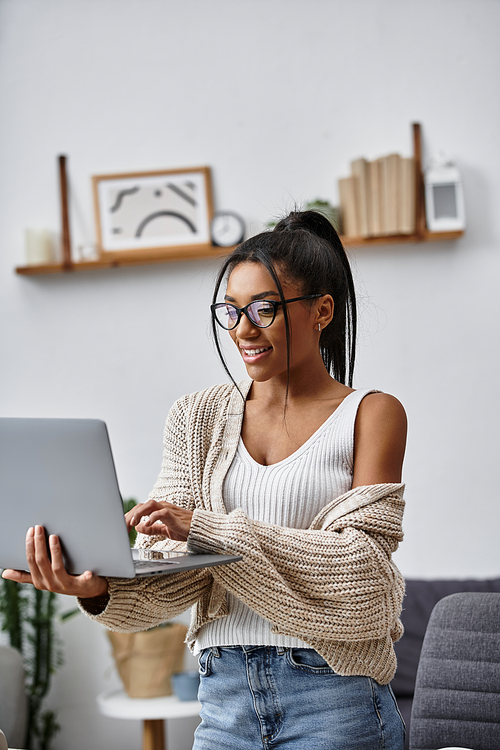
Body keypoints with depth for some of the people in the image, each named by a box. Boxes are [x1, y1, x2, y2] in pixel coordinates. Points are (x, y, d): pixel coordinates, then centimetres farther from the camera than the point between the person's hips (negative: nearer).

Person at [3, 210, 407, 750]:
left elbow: (359, 563, -14)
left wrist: (208, 528, -22)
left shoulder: (371, 415, -2)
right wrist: (101, 588, -22)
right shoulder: (198, 417, 8)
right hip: (225, 696, 3)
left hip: (335, 702, -3)